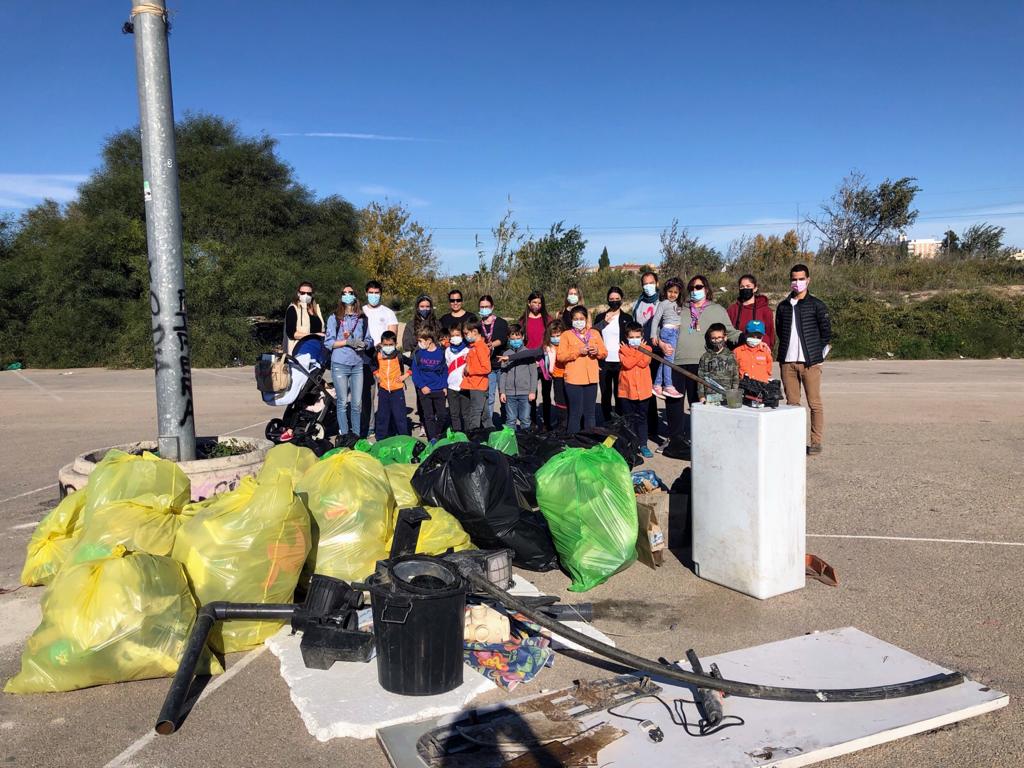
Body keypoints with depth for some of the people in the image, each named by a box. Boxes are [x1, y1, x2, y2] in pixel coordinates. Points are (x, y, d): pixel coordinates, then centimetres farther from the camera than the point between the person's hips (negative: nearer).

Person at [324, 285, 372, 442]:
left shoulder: (362, 318, 12)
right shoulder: (334, 318, 4)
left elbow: (369, 340, 14)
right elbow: (328, 342, -1)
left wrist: (364, 344, -9)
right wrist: (347, 342, -12)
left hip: (358, 364, 2)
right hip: (340, 364, -2)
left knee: (357, 403, 1)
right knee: (343, 402, -2)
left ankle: (355, 434, 11)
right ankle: (343, 434, 8)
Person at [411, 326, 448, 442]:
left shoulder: (440, 352, -1)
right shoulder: (418, 353, -3)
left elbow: (445, 370, 6)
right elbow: (415, 371, -1)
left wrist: (445, 386, 1)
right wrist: (421, 386, -11)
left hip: (439, 390, 1)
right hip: (424, 390, -1)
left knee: (443, 415, 7)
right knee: (429, 416, 0)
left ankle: (438, 434, 28)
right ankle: (432, 438, 3)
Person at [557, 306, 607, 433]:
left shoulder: (595, 333, 11)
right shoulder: (566, 335, 0)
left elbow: (604, 353, 12)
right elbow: (560, 356, -8)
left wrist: (597, 351, -10)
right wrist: (577, 352, -17)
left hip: (591, 379, 4)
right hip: (573, 379, -4)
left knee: (589, 413, 12)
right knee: (576, 413, -3)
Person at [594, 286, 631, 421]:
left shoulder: (627, 318, 6)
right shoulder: (601, 317, 12)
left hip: (620, 363, -2)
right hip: (604, 363, 2)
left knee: (619, 394, 0)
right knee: (605, 394, 7)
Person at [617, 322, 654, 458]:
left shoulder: (646, 349, 5)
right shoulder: (623, 350, 1)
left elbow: (644, 362, -14)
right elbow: (627, 364, -16)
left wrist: (631, 353, -12)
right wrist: (638, 352, -12)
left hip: (642, 390, 1)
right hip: (626, 389, -1)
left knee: (642, 418, 8)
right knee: (628, 419, 7)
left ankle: (643, 445, 14)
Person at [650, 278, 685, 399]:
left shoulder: (678, 305, 20)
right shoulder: (664, 303, -1)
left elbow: (680, 319, 19)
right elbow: (656, 319, -6)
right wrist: (654, 335, -11)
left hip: (675, 332, 7)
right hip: (668, 331, -7)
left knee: (665, 359, 7)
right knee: (668, 358, -9)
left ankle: (657, 385, 10)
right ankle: (668, 386, -9)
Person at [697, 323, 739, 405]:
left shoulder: (731, 356, 8)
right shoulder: (705, 357, 8)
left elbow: (736, 377, 6)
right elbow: (700, 377, 6)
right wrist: (701, 395, -1)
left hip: (726, 396, 0)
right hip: (709, 396, 0)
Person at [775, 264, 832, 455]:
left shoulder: (816, 305, 1)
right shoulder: (783, 306, 12)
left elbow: (827, 332, 3)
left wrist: (819, 355, 2)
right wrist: (784, 354, 13)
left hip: (810, 362, -3)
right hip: (787, 362, 3)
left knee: (815, 403, -1)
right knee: (791, 403, 6)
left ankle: (816, 442, 5)